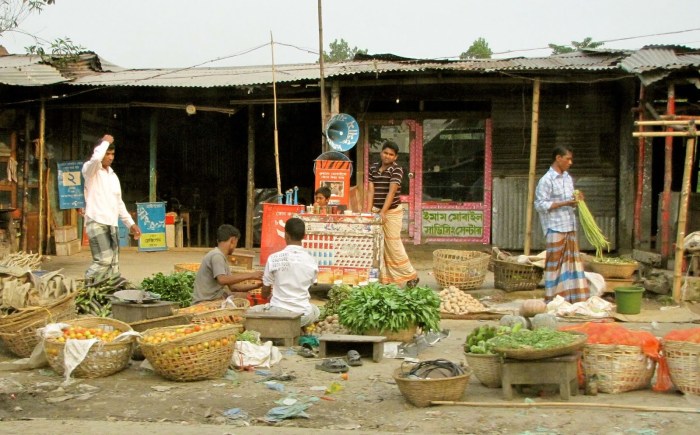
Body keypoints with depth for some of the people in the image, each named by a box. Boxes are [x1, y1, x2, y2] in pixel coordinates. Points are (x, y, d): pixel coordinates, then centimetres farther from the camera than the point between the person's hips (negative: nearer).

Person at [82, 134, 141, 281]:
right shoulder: (90, 170, -2)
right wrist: (105, 142, -11)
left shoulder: (113, 175, 20)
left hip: (112, 224, 7)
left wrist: (130, 223, 18)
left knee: (113, 264, 4)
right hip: (96, 222, -7)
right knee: (104, 260, -18)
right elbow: (95, 158, -28)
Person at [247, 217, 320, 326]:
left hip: (277, 313, -2)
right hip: (303, 316, 2)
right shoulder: (311, 261, -4)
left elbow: (265, 293, 3)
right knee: (316, 311, 37)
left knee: (250, 311, 27)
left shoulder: (273, 258, -8)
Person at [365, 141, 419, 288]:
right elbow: (371, 190, 3)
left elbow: (392, 191, -19)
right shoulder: (373, 168, 7)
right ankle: (383, 277, 11)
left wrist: (383, 212, -27)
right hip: (376, 210, 5)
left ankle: (411, 275, 12)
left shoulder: (397, 169, -10)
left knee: (393, 245, -2)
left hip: (392, 211, -5)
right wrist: (368, 211, -8)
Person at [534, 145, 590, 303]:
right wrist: (564, 203, -19)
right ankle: (552, 299, 5)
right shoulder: (546, 180, -9)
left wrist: (575, 201, 1)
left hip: (570, 226, 7)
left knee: (572, 260, 8)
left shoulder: (568, 178, 15)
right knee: (555, 262, -3)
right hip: (555, 227, -7)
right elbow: (540, 205, -14)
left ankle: (573, 297, 14)